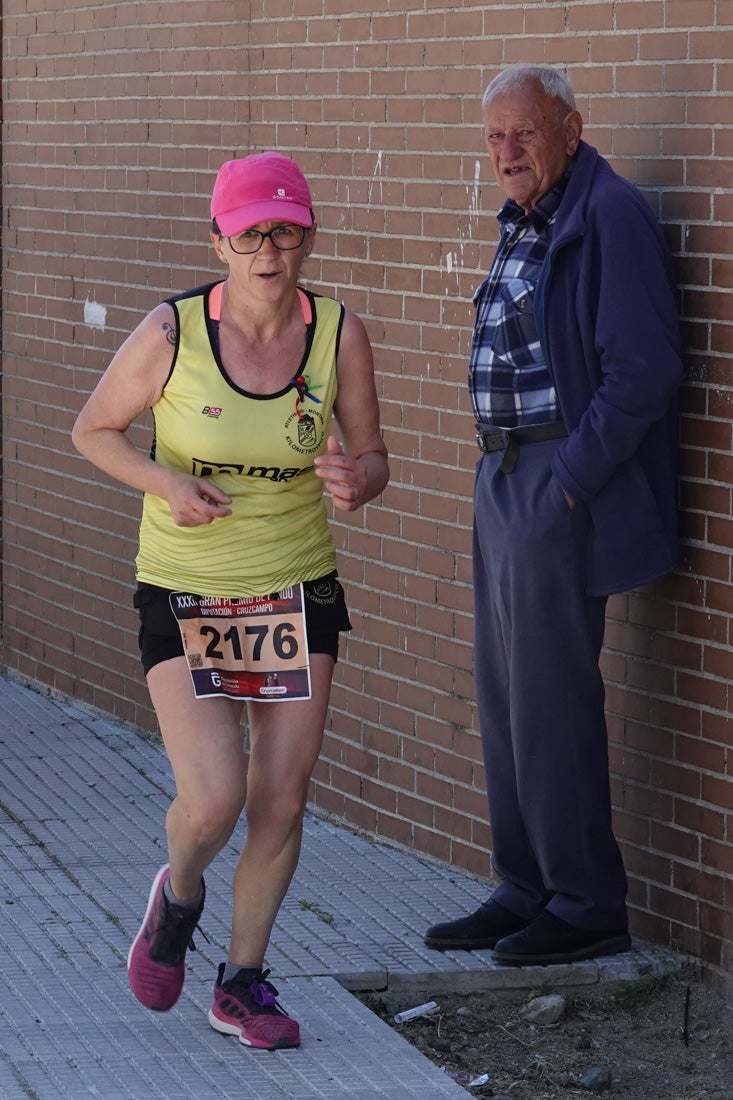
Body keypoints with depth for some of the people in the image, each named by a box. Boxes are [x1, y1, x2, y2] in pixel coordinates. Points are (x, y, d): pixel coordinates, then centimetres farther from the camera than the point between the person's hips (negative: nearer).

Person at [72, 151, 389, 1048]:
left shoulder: (339, 335, -8)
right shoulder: (172, 333, -13)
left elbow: (371, 458, 2)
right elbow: (92, 429, 0)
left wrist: (355, 483, -23)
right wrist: (165, 482, -18)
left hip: (298, 593, 3)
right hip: (184, 597, -2)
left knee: (281, 805, 4)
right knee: (212, 801, -13)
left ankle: (242, 985, 25)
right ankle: (178, 895, 23)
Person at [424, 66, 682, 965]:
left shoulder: (608, 217, -15)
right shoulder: (524, 225, 15)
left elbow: (641, 372, -20)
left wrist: (568, 478, -18)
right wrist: (500, 469, 14)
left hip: (560, 492, -10)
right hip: (504, 483, 10)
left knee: (550, 704, -6)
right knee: (502, 697, 14)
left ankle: (587, 907, 4)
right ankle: (523, 892, 23)